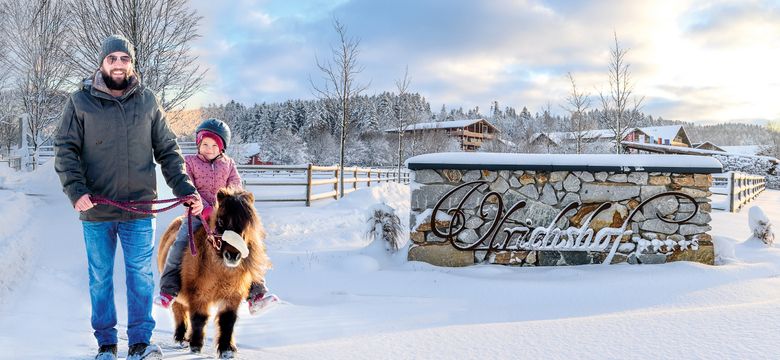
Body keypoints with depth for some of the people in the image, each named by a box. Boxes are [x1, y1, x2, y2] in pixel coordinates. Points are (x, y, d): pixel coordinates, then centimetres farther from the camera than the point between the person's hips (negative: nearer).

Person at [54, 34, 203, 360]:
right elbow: (65, 150, 0)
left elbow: (167, 151, 8)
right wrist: (75, 189, -16)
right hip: (96, 211, 0)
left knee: (141, 275, -1)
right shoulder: (80, 102, 2)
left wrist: (185, 189, -2)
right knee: (100, 278, 10)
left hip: (140, 210, 0)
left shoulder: (148, 102, 6)